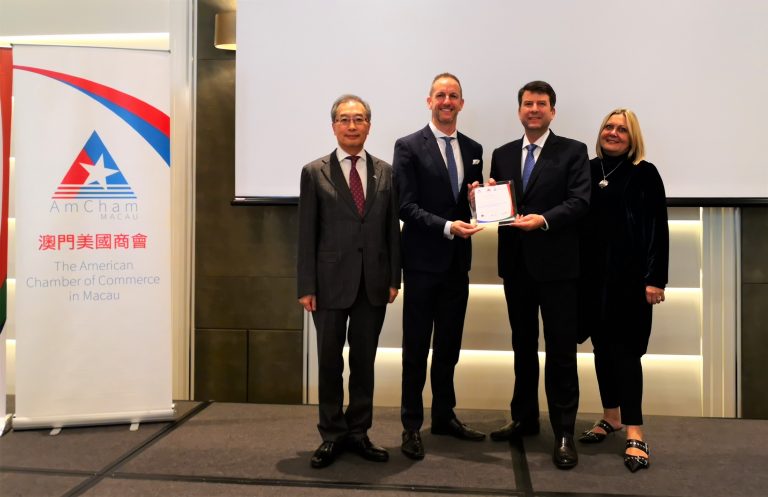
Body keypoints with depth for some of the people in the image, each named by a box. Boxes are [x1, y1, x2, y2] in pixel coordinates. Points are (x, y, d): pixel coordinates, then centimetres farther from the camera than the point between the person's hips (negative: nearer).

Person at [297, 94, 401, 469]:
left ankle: (358, 432, 25)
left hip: (373, 283, 2)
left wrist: (394, 278, 2)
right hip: (331, 282, -2)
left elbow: (393, 229, 8)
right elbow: (306, 234, -2)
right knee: (330, 362, 7)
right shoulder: (314, 172, 1)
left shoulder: (385, 172, 8)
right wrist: (306, 286, -6)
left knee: (364, 361, 11)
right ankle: (332, 435, 22)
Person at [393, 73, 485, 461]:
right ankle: (411, 425, 15)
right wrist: (447, 227, -23)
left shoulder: (473, 149, 12)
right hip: (424, 259, -5)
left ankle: (444, 417, 29)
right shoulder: (408, 147, -5)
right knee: (417, 347, 4)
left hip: (458, 261, 5)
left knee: (449, 345, 15)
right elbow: (406, 207, -12)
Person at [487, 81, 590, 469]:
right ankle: (525, 418, 29)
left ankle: (564, 433, 10)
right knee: (523, 346, 15)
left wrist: (543, 219, -26)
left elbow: (580, 201, -11)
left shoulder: (573, 151, 0)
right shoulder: (502, 155, 13)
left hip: (556, 264, -4)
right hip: (516, 264, 5)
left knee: (560, 350, 0)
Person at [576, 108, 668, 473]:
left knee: (625, 348, -4)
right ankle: (610, 417, 27)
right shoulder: (587, 170, 8)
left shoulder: (645, 173, -2)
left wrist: (655, 278, -12)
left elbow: (659, 229, -5)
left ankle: (635, 434, 3)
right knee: (602, 346, 11)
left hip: (630, 275, -4)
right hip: (593, 274, 4)